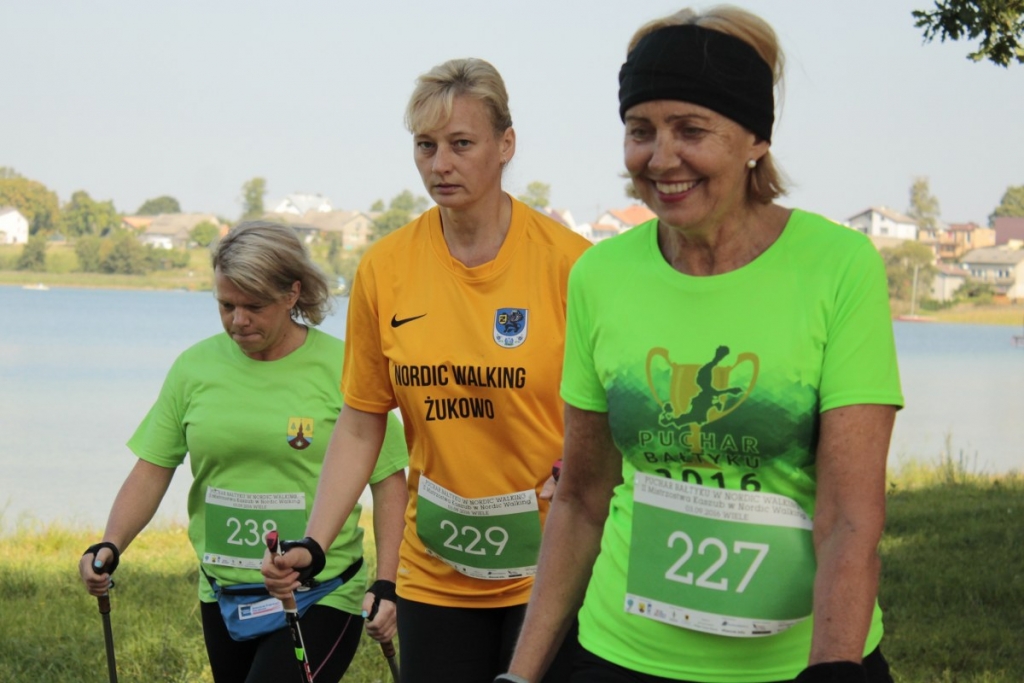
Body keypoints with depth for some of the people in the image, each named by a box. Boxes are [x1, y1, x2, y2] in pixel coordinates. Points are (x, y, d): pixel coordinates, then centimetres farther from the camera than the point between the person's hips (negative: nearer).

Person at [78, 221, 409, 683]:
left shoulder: (340, 368, -7)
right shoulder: (195, 367, 3)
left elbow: (388, 480, -3)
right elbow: (151, 471, 5)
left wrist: (385, 585, -9)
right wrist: (109, 547, -10)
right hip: (223, 599, 5)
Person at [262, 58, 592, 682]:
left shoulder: (566, 260, -9)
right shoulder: (384, 269, -1)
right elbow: (359, 427, 6)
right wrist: (312, 546, -2)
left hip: (548, 565, -3)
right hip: (435, 572, 3)